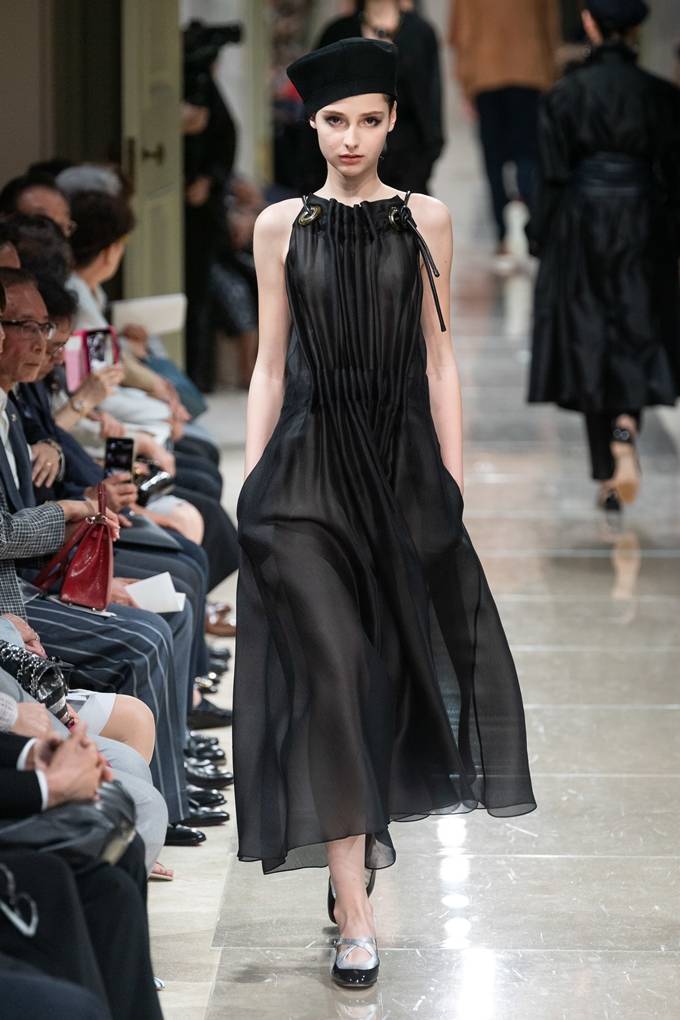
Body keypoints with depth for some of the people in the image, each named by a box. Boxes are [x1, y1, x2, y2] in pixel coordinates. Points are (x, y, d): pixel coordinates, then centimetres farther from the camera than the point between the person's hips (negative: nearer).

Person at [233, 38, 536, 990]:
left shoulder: (425, 221, 5)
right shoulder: (281, 225, 5)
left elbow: (439, 359, 5)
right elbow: (270, 365, 6)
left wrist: (453, 482, 0)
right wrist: (251, 488, 1)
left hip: (402, 460, 1)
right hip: (308, 461, -1)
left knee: (389, 669, 9)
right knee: (328, 671, -9)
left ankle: (362, 840, 34)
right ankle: (355, 914, -8)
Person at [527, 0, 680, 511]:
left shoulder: (565, 95, -5)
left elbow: (554, 178, -6)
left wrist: (542, 243, 2)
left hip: (580, 226, -1)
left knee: (589, 345, 8)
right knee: (637, 338, 9)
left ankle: (608, 478, 9)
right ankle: (625, 433, -19)